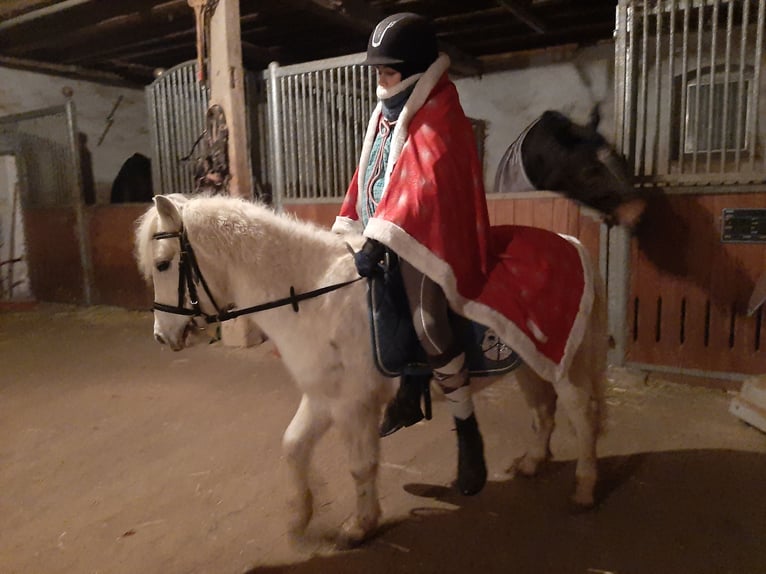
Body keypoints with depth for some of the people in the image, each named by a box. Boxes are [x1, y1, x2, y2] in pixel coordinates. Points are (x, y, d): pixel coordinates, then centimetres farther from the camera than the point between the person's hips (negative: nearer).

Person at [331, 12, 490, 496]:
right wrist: (348, 229, 11)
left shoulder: (438, 117, -14)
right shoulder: (388, 112, 14)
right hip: (384, 234, 10)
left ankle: (467, 432, 3)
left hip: (427, 236, -9)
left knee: (428, 325, -17)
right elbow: (366, 176, 17)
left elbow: (422, 185, -27)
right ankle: (409, 391, 24)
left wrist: (378, 242, -34)